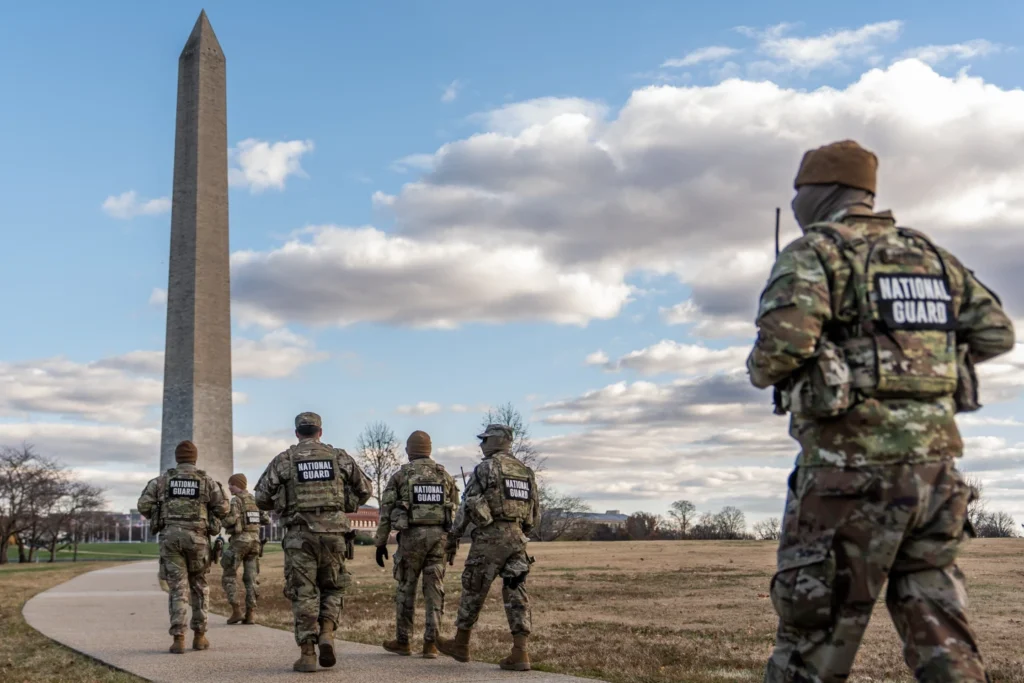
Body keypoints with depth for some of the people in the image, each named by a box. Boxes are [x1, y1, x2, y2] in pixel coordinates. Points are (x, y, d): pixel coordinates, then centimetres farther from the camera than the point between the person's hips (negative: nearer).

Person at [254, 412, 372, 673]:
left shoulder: (283, 460, 1)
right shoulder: (339, 457, 7)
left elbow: (261, 499, 3)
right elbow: (364, 489, 13)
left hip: (299, 535, -1)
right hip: (333, 533, 1)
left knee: (303, 593, 5)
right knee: (333, 588, 18)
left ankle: (307, 654, 2)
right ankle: (326, 633, -3)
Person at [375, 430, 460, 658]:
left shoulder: (401, 475, 1)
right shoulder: (444, 475, 10)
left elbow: (386, 511, -1)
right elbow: (455, 510, 8)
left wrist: (381, 543, 5)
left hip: (412, 534, -2)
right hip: (439, 535, 2)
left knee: (406, 588, 8)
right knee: (434, 590, 4)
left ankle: (402, 641, 16)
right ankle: (431, 643, 1)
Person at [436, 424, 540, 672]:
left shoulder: (485, 468, -4)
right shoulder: (526, 472, 16)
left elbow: (466, 505, -6)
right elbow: (535, 516, 17)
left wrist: (452, 539, 0)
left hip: (490, 537, -6)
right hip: (517, 538, 6)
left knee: (474, 590, 8)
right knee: (516, 594, 3)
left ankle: (460, 645, 21)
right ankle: (520, 653, -6)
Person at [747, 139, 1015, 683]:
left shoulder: (813, 253, -3)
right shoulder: (929, 254, 16)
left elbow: (785, 338, -20)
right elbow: (997, 332, 18)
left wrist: (761, 371, 1)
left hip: (851, 470, -6)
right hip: (934, 465, 6)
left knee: (812, 638, 4)